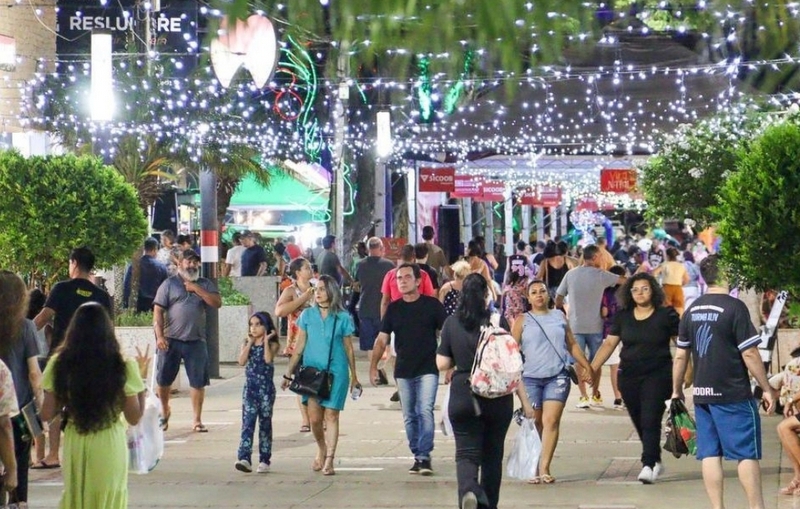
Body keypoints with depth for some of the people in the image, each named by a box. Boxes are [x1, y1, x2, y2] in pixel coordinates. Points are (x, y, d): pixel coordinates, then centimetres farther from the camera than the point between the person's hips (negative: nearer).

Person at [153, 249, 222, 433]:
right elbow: (158, 311, -2)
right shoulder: (169, 284, 2)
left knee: (198, 382, 1)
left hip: (196, 341, 1)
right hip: (171, 340, -1)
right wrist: (160, 336, -12)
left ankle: (197, 421, 10)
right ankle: (164, 411, 31)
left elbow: (217, 303, -5)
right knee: (163, 380, 6)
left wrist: (196, 289, -10)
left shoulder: (205, 284, 10)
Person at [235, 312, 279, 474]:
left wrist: (266, 340, -12)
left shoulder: (272, 344, -1)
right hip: (250, 388, 2)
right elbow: (241, 361, -8)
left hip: (266, 389, -2)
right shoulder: (246, 344, 8)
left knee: (265, 423, 6)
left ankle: (264, 460, 13)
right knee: (247, 423, -9)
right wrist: (250, 343, -6)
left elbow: (268, 359, -21)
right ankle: (244, 459, -18)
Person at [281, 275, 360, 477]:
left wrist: (354, 376, 12)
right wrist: (288, 373, 8)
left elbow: (349, 349, 9)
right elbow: (299, 347, 10)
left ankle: (329, 461, 2)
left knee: (331, 415, -4)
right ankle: (321, 449, 24)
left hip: (336, 371, -1)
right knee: (314, 417, -3)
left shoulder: (342, 317, 2)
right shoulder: (308, 315, 6)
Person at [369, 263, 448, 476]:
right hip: (403, 371, 4)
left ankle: (425, 456, -13)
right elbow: (382, 339, 10)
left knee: (425, 411, -15)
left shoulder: (432, 305, -2)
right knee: (409, 416, 7)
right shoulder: (394, 308, 7)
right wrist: (373, 366, 2)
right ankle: (417, 456, 16)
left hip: (427, 369, -4)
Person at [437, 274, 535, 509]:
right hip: (497, 399, 0)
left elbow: (442, 364, 0)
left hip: (462, 398, 0)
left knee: (467, 453, 1)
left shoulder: (451, 323, -3)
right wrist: (525, 401, -2)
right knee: (492, 454, 16)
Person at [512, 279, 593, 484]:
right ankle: (533, 467, 12)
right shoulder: (522, 320, 8)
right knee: (535, 422, 3)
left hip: (557, 377, 1)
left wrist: (586, 366, 17)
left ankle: (544, 468, -14)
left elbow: (572, 344, 20)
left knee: (551, 421, -11)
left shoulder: (559, 316, 14)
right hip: (530, 378, -1)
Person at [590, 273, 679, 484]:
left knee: (650, 420, -13)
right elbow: (608, 344, 9)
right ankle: (656, 462, 26)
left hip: (657, 376, -4)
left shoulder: (665, 315, -3)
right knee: (640, 423, 10)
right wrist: (591, 369, 1)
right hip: (629, 377, 4)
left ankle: (648, 466, -17)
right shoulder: (623, 316, 7)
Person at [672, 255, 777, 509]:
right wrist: (767, 388, -4)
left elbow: (680, 356, 10)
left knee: (710, 454, 7)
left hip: (702, 393, 6)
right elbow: (749, 354, -13)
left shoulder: (692, 311, 7)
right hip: (733, 393, -6)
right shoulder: (734, 307, -12)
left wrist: (677, 391, 20)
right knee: (747, 453, 1)